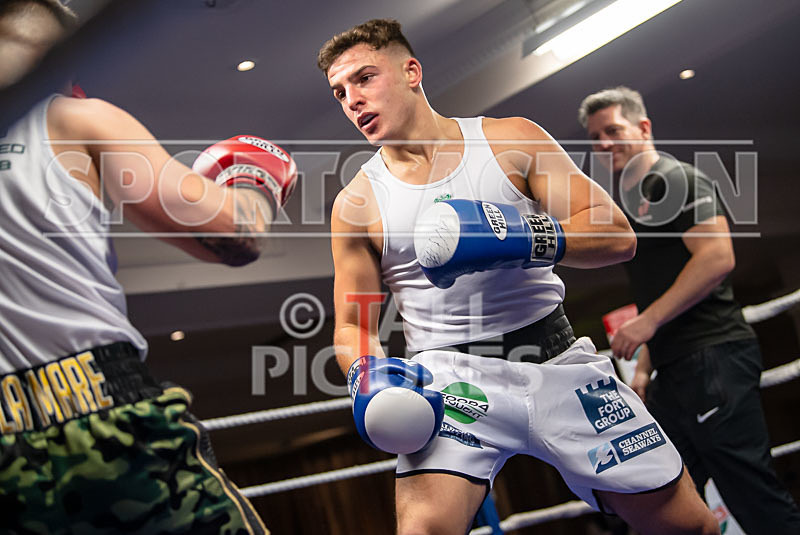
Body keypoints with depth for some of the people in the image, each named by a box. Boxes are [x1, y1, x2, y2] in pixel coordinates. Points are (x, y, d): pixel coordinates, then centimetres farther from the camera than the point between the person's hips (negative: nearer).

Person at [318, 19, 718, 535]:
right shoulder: (356, 203, 3)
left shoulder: (515, 141, 1)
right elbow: (353, 325, 9)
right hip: (449, 374, -1)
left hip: (558, 360, 1)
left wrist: (523, 237, -22)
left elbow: (618, 235, -5)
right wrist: (369, 374, -13)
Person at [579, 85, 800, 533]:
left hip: (713, 358, -10)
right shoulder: (633, 204, 23)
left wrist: (647, 320, -18)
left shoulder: (677, 179, -3)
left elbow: (717, 258, -17)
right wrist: (644, 369, 18)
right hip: (676, 371, 10)